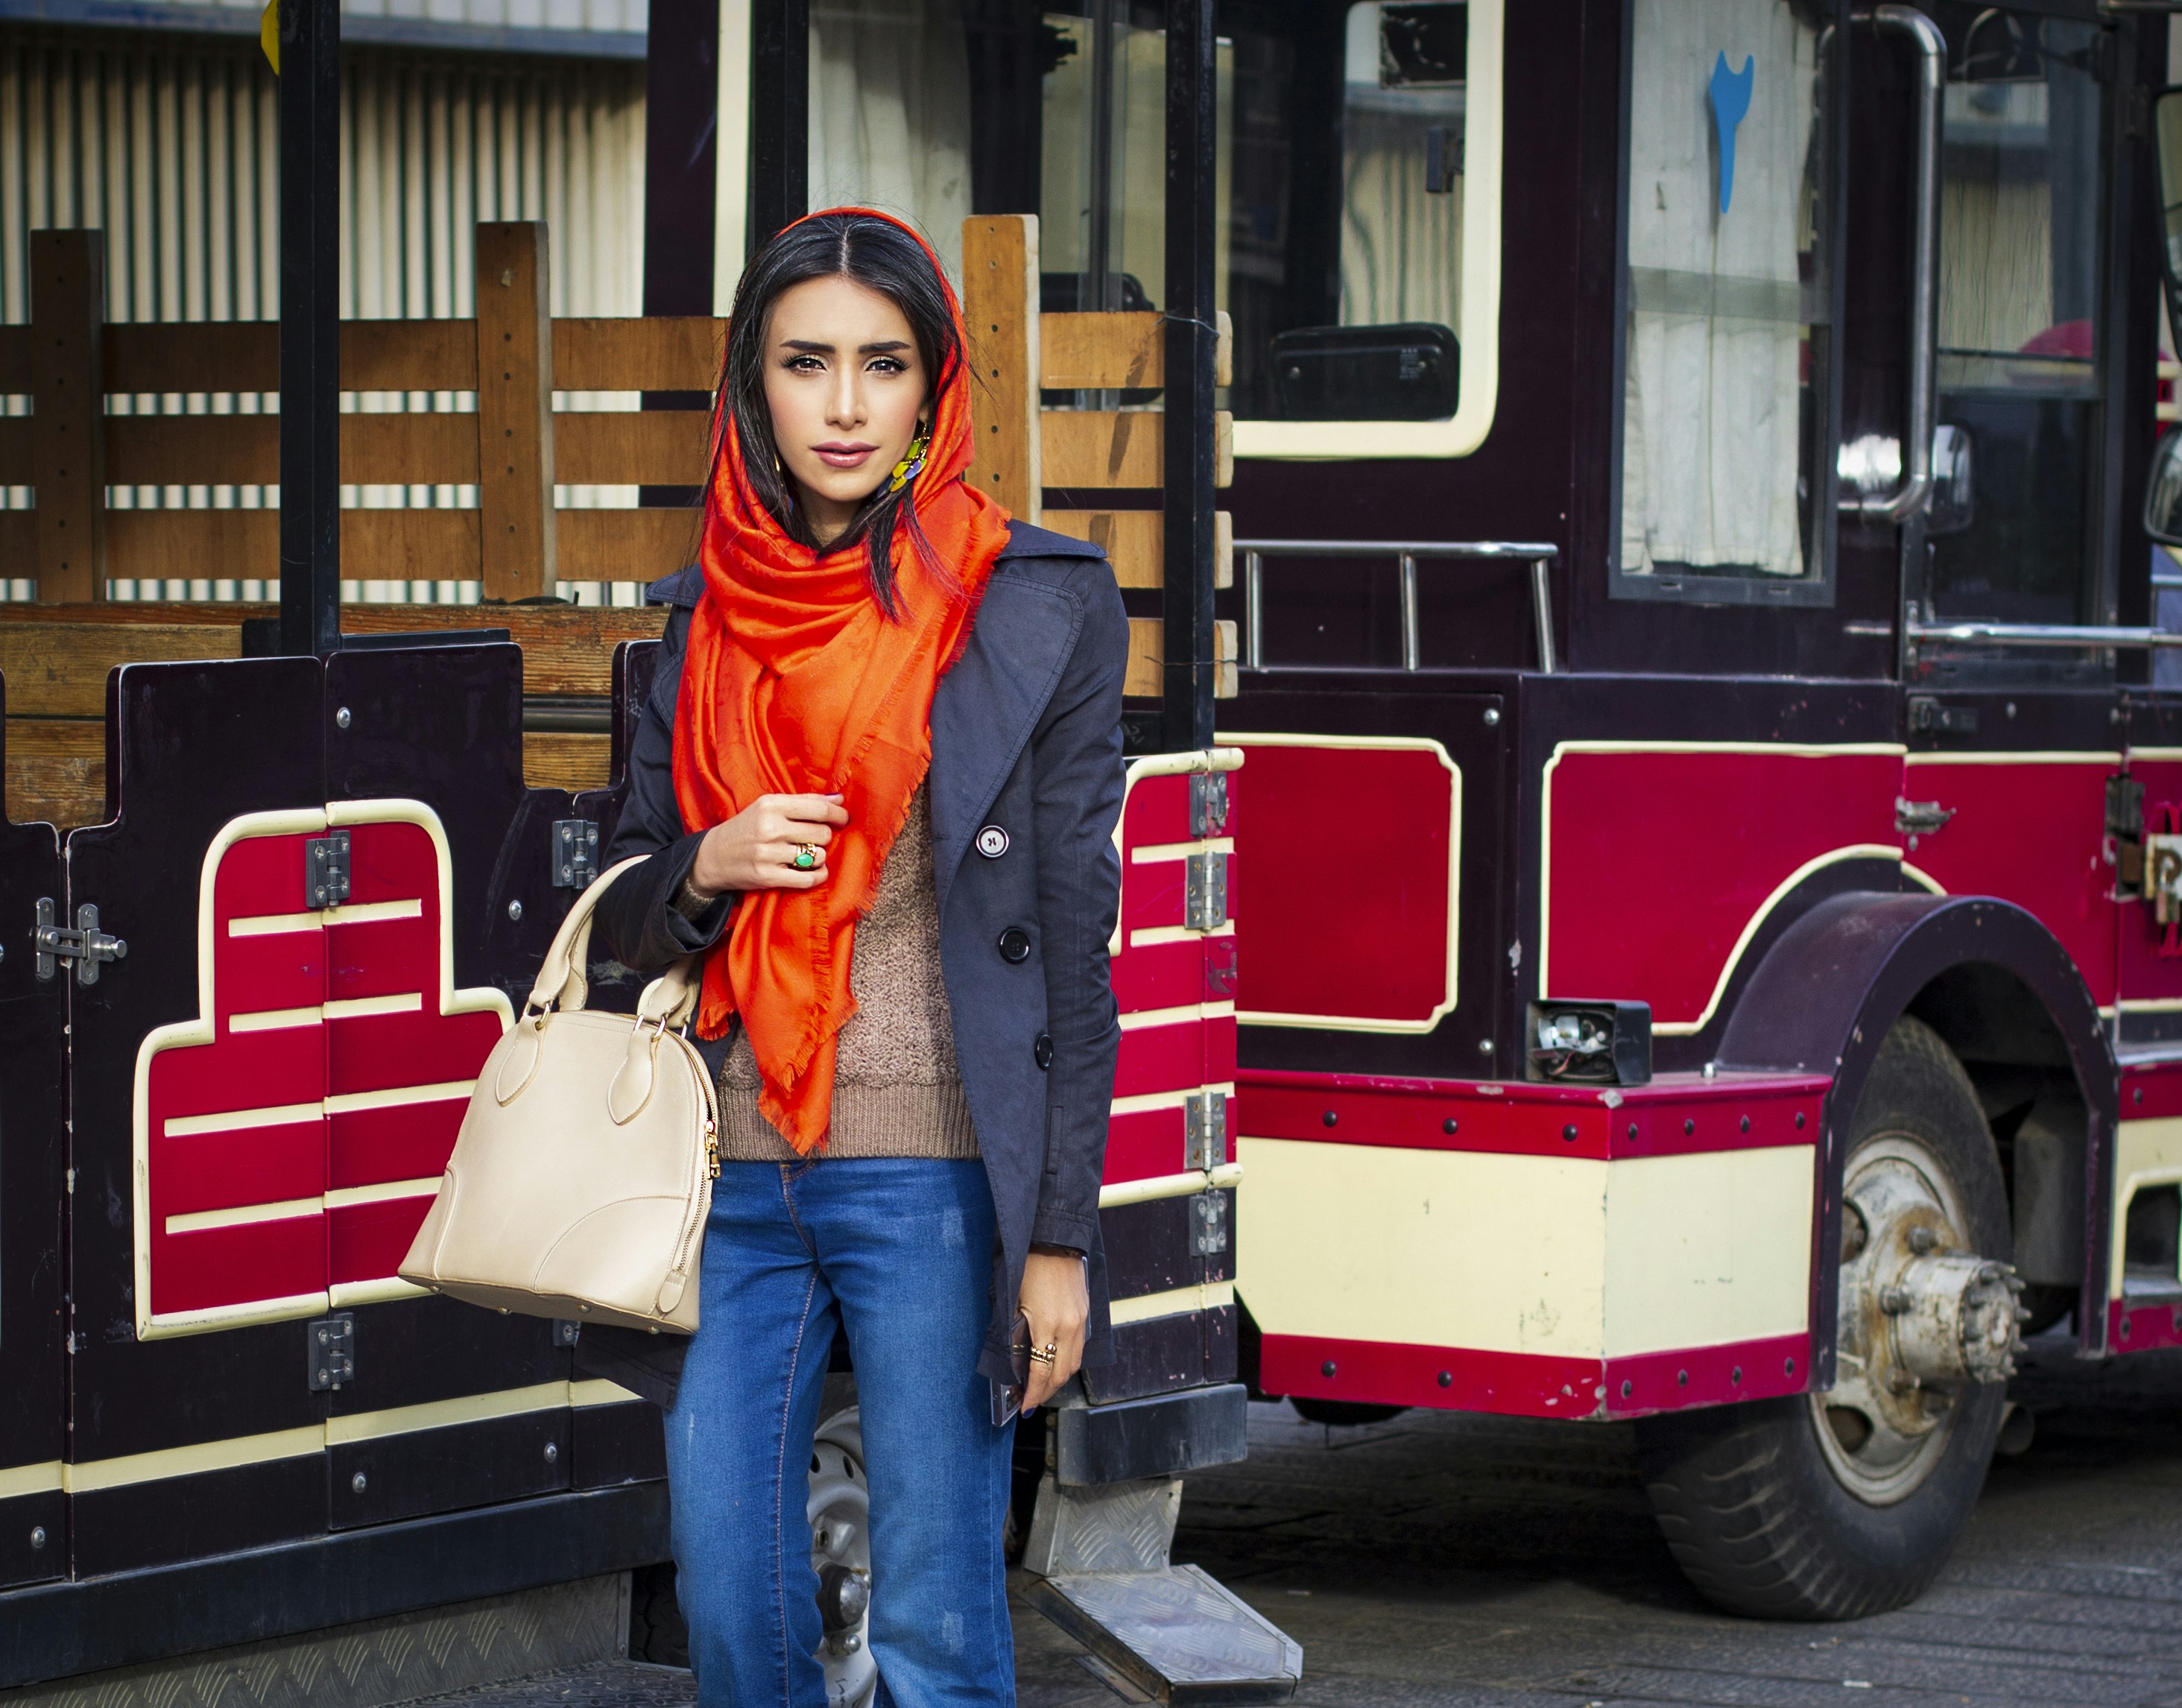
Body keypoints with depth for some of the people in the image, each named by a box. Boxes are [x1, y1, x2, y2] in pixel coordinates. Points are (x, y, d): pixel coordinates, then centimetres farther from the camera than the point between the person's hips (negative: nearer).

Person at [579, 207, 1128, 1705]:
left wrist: (1060, 1238, -8)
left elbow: (1076, 940, -3)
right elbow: (629, 915, 17)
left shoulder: (1036, 608, -2)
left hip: (933, 1183, -4)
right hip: (732, 1182, 4)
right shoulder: (707, 614, 10)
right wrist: (708, 868, -7)